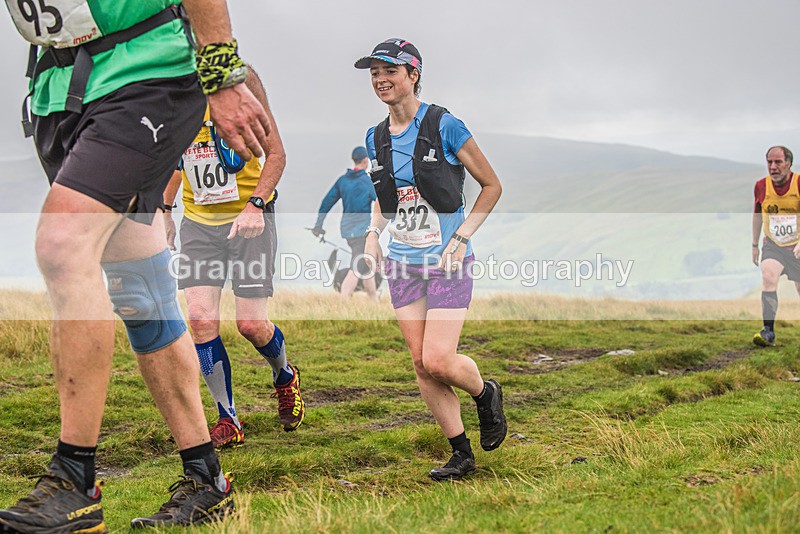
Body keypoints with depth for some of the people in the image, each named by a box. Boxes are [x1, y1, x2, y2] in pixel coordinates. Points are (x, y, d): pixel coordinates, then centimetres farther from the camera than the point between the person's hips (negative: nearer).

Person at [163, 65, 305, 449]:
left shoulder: (238, 77, -10)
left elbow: (275, 153, -8)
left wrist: (255, 205, -21)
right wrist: (164, 208, 15)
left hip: (248, 217, -4)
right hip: (198, 220, 4)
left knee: (251, 324, -4)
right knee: (201, 318, -9)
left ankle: (285, 377, 30)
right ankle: (228, 420, 4)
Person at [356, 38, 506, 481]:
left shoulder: (444, 126, -11)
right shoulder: (376, 138, 6)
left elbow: (491, 186, -4)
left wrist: (462, 237, -12)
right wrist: (373, 233, 5)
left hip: (447, 261, -5)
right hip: (402, 262, 6)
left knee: (438, 361, -14)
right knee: (421, 364, 3)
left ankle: (486, 393, 20)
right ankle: (461, 453, 15)